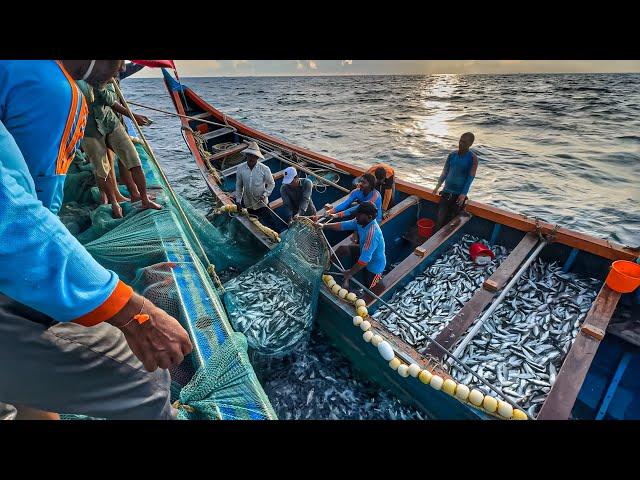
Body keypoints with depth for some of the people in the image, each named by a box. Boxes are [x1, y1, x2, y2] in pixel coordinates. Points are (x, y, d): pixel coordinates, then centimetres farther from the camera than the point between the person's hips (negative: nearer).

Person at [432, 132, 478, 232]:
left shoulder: (473, 158, -7)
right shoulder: (452, 155, 4)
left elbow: (470, 177, -11)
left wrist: (464, 194, -18)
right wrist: (437, 186, 7)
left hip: (459, 194, -3)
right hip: (446, 191, 3)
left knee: (451, 219, 2)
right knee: (440, 217, -2)